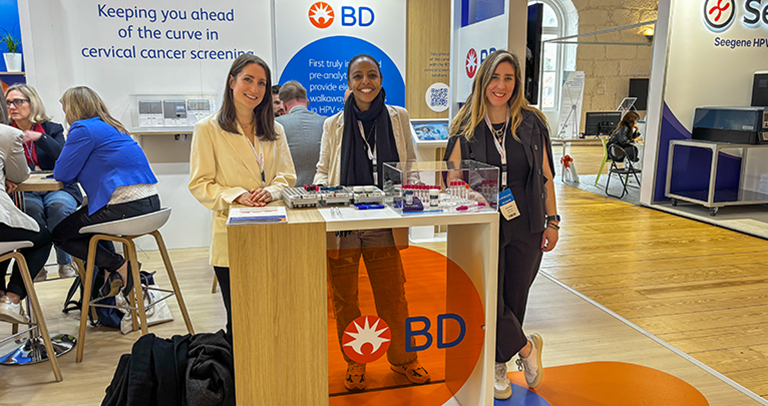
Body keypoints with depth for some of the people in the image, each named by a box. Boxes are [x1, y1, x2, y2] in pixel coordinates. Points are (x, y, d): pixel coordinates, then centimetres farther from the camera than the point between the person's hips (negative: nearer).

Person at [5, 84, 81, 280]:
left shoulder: (52, 129, 5)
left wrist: (40, 137, -20)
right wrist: (32, 169, -12)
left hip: (57, 188, 0)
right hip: (25, 192, 1)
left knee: (59, 206, -34)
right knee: (31, 208, -34)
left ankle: (65, 263, -14)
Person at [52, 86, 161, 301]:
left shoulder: (83, 129, -5)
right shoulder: (112, 127, 22)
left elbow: (62, 174, -4)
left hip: (126, 208, -9)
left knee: (60, 235, 11)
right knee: (82, 220, 31)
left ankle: (119, 266, -2)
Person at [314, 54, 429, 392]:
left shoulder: (398, 117, 6)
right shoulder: (334, 124, 4)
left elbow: (410, 165, 12)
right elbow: (323, 171, 8)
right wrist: (321, 189, -12)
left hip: (384, 225, 0)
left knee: (393, 297, 8)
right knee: (345, 300, 11)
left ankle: (402, 358, 31)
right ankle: (354, 363, 32)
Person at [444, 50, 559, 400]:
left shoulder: (532, 123, 3)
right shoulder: (466, 128, 0)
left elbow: (546, 176, 7)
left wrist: (552, 220, 5)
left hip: (526, 228, 1)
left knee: (514, 298, 10)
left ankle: (499, 364, 31)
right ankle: (526, 348, 25)